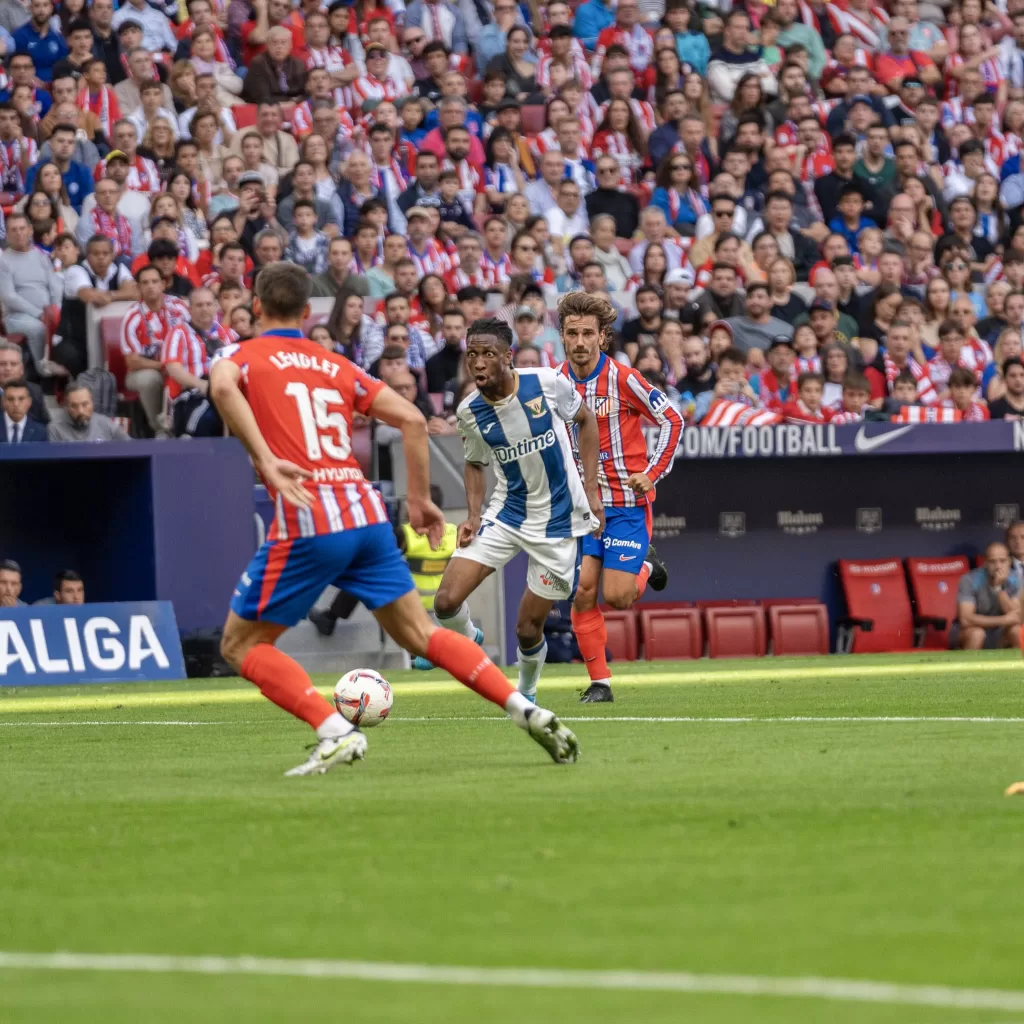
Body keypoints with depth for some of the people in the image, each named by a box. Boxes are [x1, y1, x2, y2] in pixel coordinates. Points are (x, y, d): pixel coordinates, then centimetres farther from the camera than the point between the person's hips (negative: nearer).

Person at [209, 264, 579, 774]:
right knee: (420, 634, 14)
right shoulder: (335, 365, 21)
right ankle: (526, 710, 0)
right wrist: (419, 498, 21)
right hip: (366, 514, 5)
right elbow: (412, 419, 14)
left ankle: (336, 732, -9)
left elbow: (222, 386, -18)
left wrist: (265, 461, -23)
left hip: (306, 522, -5)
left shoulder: (242, 355, 8)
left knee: (241, 645, 8)